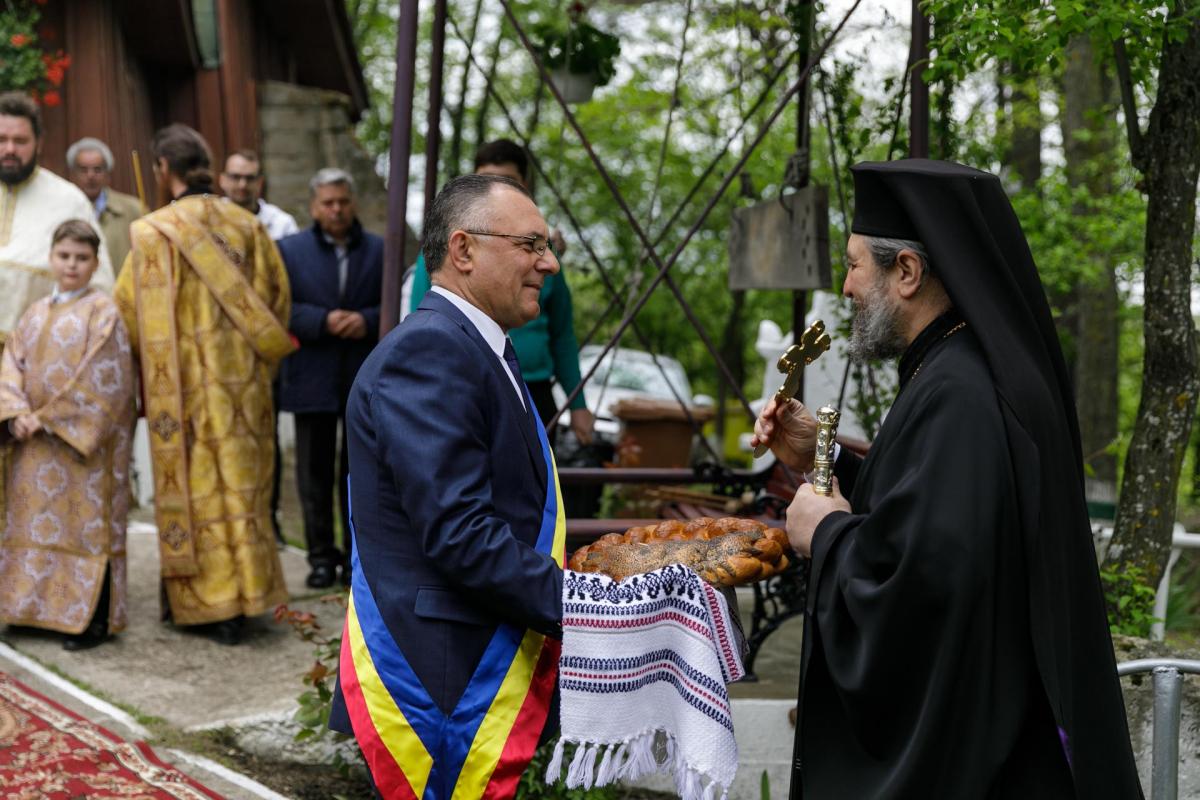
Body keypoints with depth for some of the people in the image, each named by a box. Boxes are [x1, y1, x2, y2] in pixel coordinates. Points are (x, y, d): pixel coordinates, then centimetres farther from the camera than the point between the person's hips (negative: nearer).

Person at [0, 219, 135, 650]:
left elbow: (103, 380, -13)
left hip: (85, 444, -6)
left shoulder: (103, 312, -6)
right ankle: (35, 605, 20)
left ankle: (93, 619, 4)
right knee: (36, 521, 9)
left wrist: (49, 419, -14)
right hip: (35, 444, 6)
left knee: (85, 522, -2)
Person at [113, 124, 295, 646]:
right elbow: (276, 295, 7)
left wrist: (140, 378, 10)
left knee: (195, 487, 5)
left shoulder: (154, 234, -11)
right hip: (243, 381, 4)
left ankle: (206, 601, 9)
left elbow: (130, 312, -7)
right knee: (242, 484, 12)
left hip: (183, 382, -4)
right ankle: (245, 593, 17)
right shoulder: (246, 225, 2)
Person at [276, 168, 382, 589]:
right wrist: (324, 321, -18)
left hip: (365, 380, 0)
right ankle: (321, 556, 13)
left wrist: (367, 321, -16)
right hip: (312, 378, 0)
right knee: (315, 473, 5)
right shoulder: (290, 250, 4)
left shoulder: (379, 250, 6)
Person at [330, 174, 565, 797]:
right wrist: (574, 607, -19)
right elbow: (456, 532, -23)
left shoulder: (478, 349, 17)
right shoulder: (427, 350, -16)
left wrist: (570, 592, 8)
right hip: (444, 689, -10)